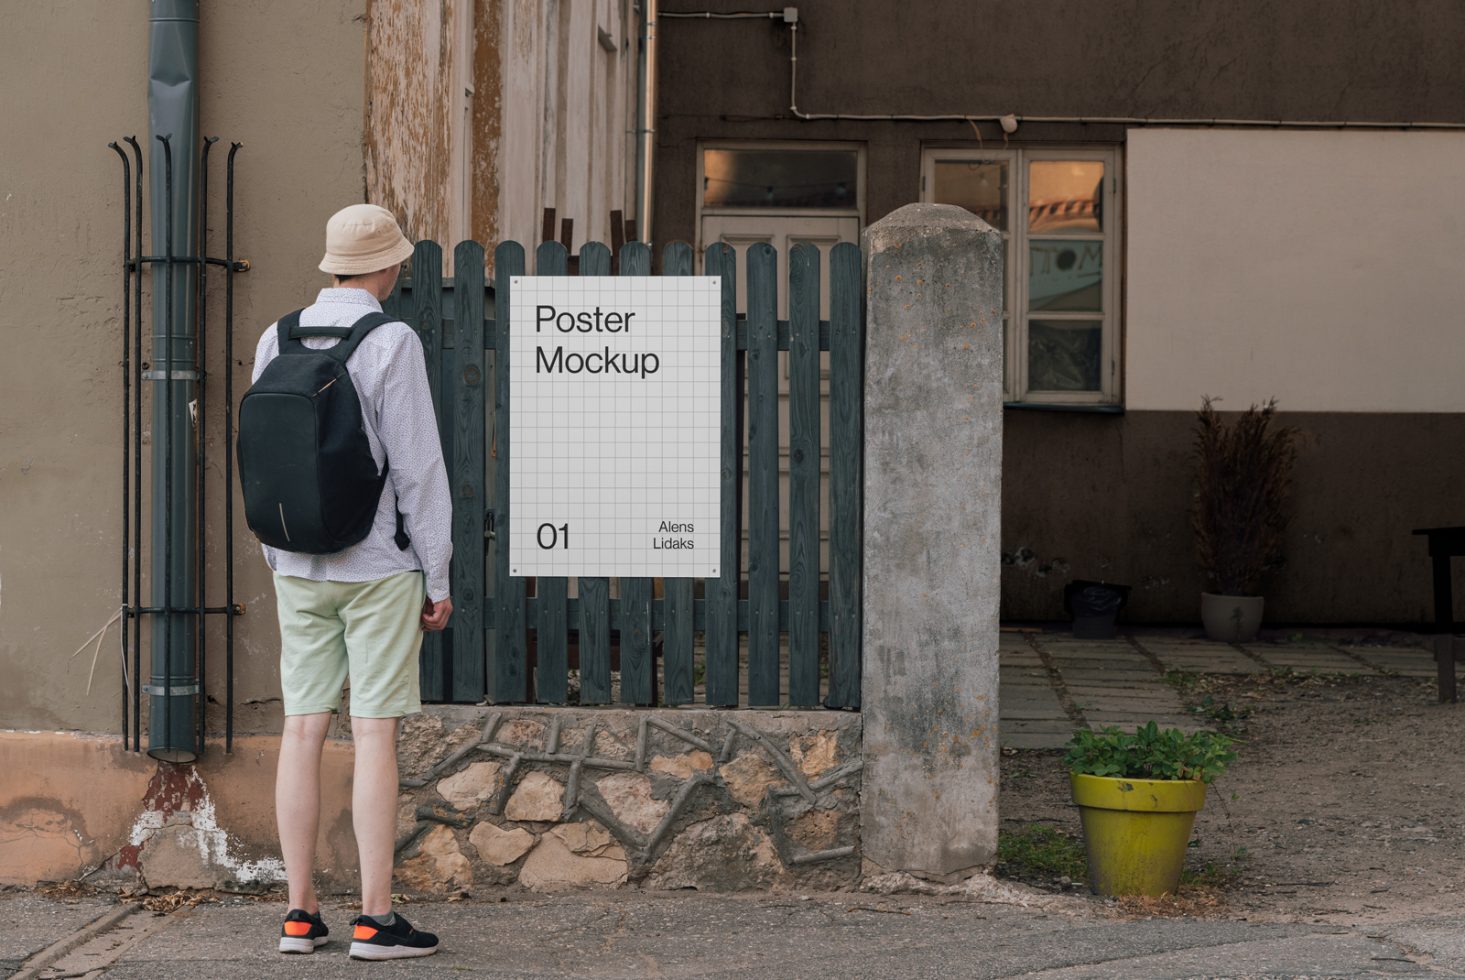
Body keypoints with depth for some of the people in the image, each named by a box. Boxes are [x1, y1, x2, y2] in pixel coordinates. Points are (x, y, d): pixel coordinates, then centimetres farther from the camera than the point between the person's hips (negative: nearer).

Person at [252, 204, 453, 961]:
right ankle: (375, 920, -2)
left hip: (301, 567, 5)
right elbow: (418, 466, -12)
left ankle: (300, 913, 8)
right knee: (375, 735, -4)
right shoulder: (391, 344, -12)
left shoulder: (277, 341, 5)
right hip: (379, 565, -5)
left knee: (303, 731, 6)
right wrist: (438, 578, -6)